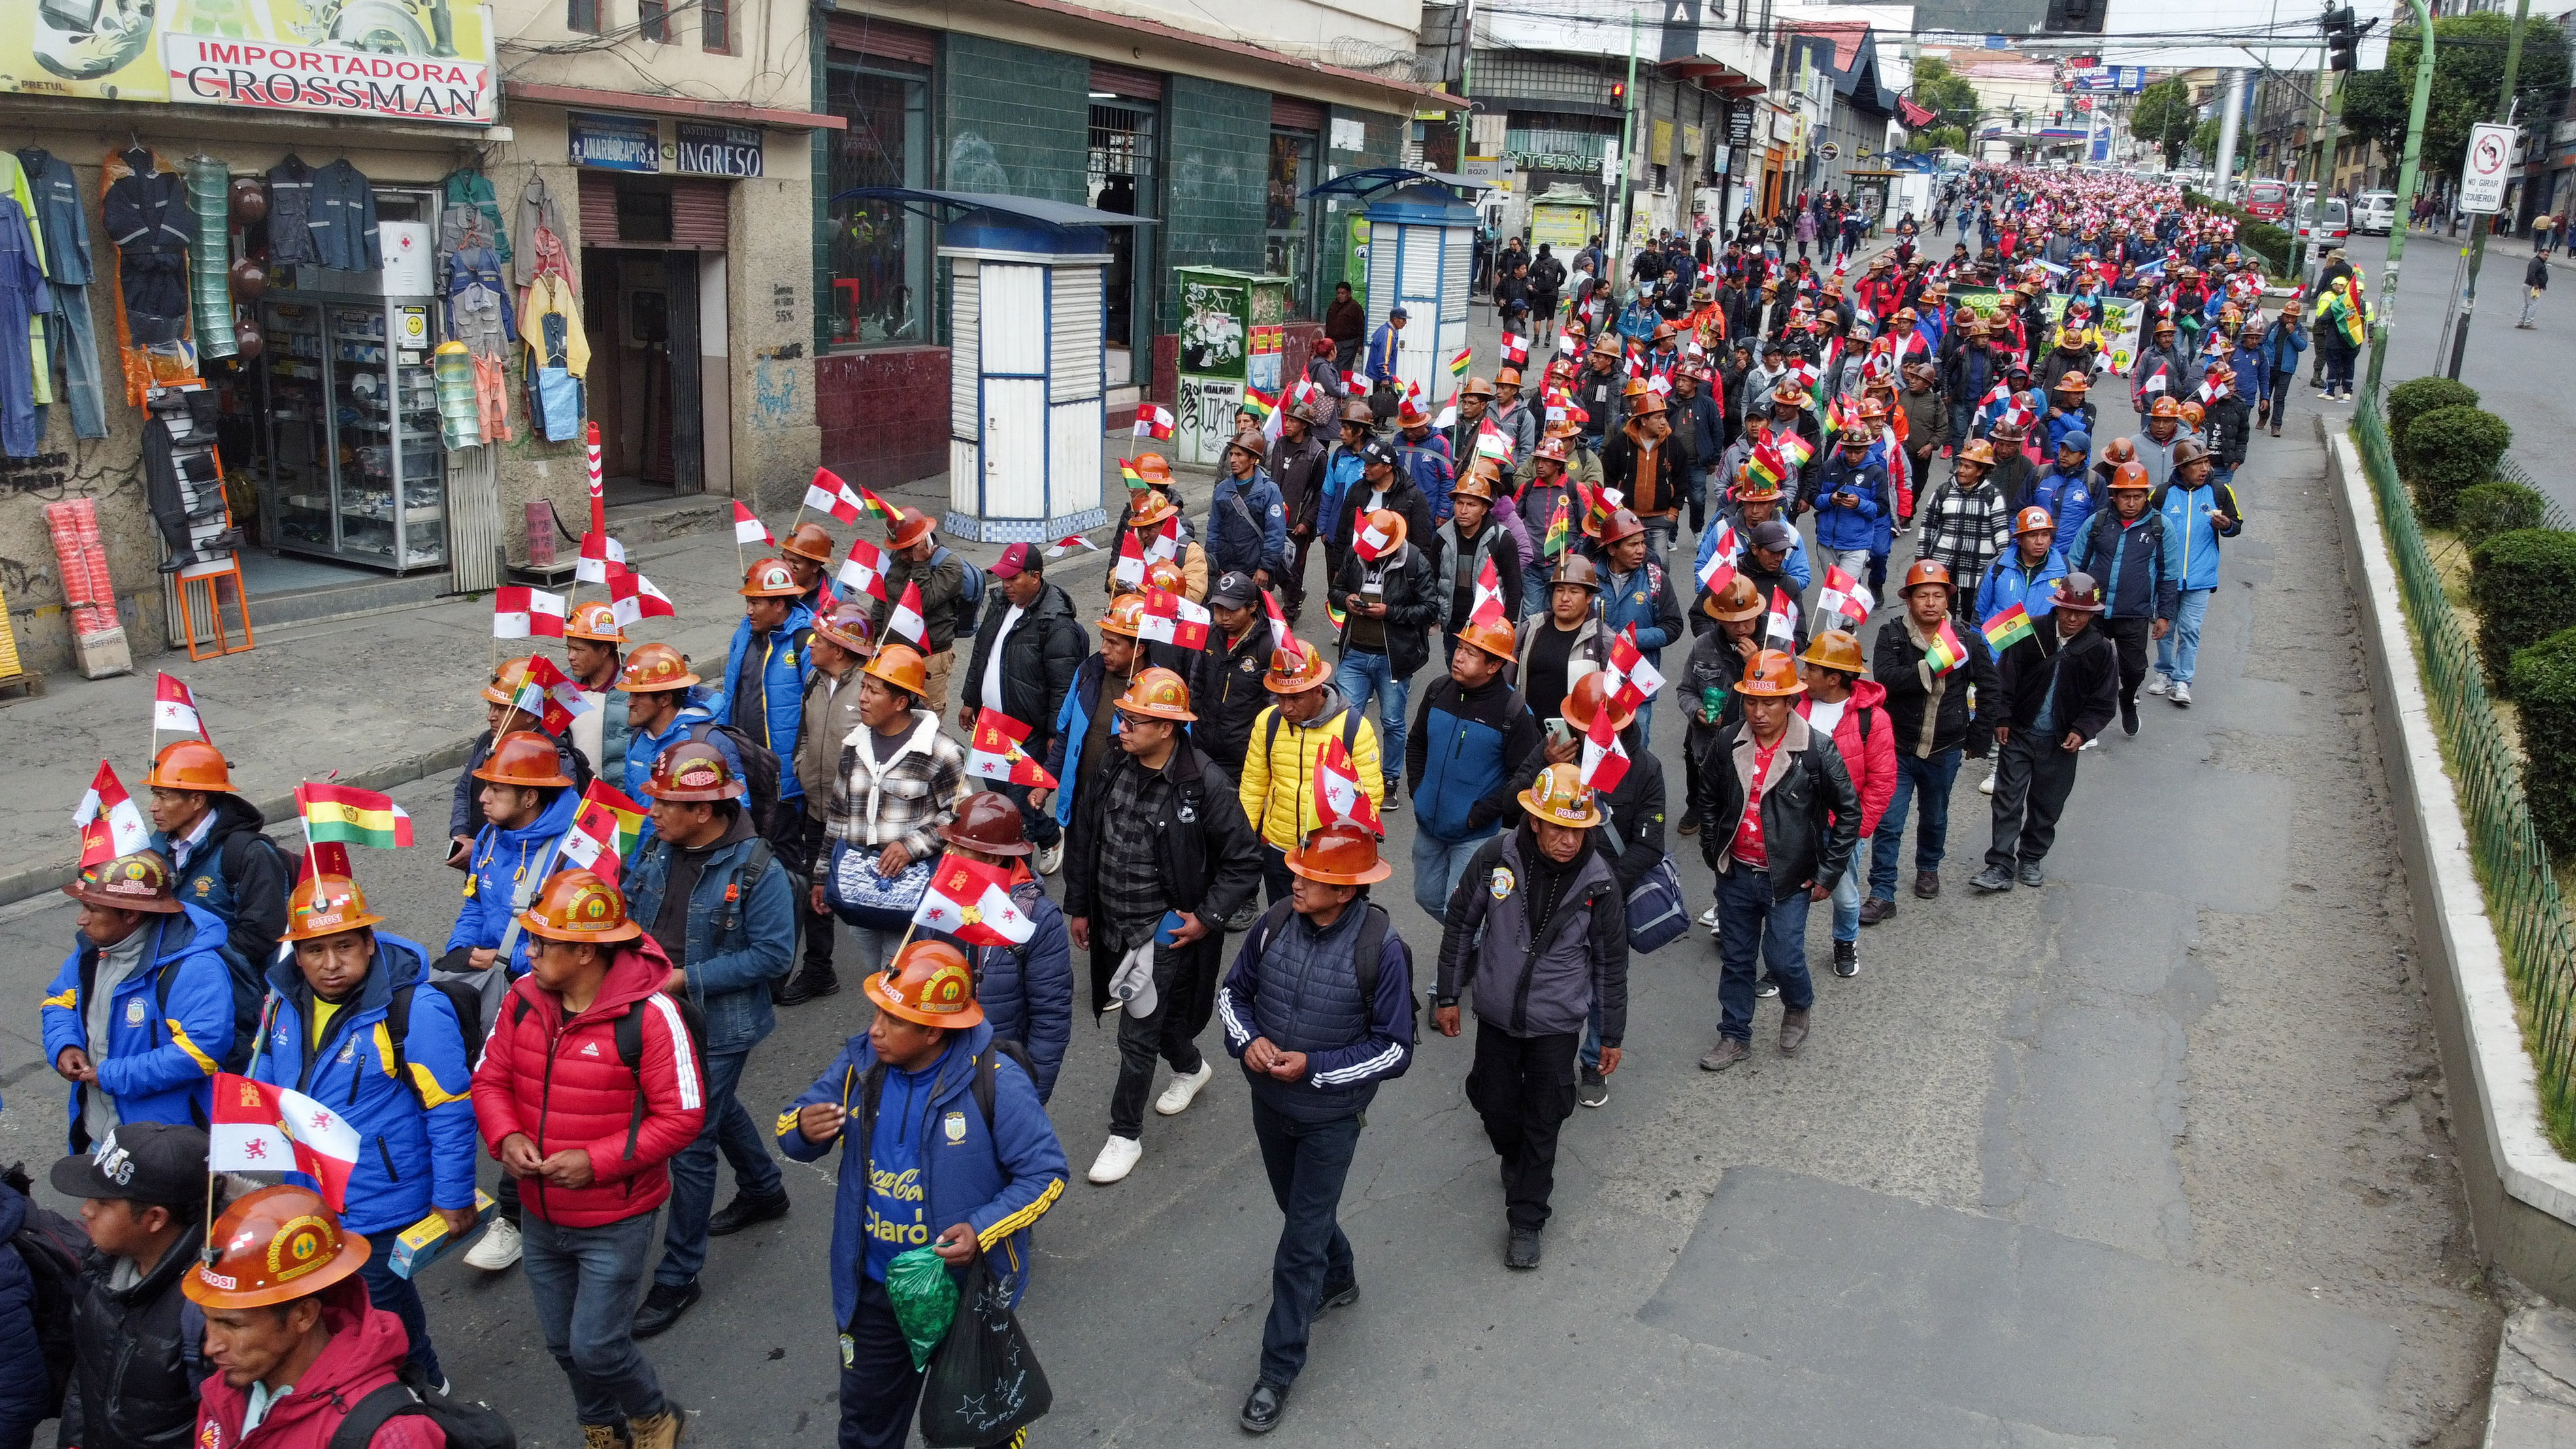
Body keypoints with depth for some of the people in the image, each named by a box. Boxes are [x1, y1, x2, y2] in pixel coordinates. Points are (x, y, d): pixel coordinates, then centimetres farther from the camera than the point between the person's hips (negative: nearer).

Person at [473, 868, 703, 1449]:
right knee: (563, 1344, 20)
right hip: (540, 1217, 6)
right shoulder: (523, 998, -6)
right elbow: (490, 1080, 4)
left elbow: (682, 1116, -19)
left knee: (596, 1347, -1)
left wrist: (597, 1161, -25)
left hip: (616, 1222, -6)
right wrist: (505, 1137, -16)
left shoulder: (649, 1013, -24)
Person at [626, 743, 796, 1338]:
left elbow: (773, 955, -22)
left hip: (718, 1027, -7)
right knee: (718, 1109, 27)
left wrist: (687, 978, -25)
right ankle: (764, 1191, 53)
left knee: (691, 1144, -1)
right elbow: (631, 905, 13)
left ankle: (679, 1275, 14)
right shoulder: (659, 849, -4)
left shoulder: (758, 872, -24)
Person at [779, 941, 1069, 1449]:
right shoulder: (860, 1064, -11)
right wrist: (803, 1127, -25)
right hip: (874, 1289, 4)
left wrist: (983, 1231, -31)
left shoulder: (995, 1083, -25)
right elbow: (792, 1130, 0)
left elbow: (1045, 1174, -18)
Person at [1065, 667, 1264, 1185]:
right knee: (1155, 1015, 24)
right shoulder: (1117, 769, -4)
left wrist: (1207, 917, -14)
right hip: (1113, 925, 6)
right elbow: (1084, 838, 9)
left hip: (1165, 931, -6)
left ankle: (1125, 1134, 17)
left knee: (1138, 1034, -1)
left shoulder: (1204, 784, -21)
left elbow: (1244, 861, -12)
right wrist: (1078, 906, 12)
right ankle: (1191, 1068, 53)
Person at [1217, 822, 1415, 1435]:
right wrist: (1248, 1040, -18)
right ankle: (1338, 1278, 57)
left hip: (1331, 1116, -5)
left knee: (1301, 1244, 3)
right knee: (1299, 1208, 27)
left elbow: (1395, 1050, -17)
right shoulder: (1275, 924, -14)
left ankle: (1279, 1371, 19)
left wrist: (1313, 1067, -25)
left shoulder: (1382, 950, -25)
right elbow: (1233, 991, 2)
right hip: (1268, 1100, 5)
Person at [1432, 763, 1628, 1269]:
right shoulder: (1495, 857, -16)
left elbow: (1612, 962, -3)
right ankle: (1517, 1163, 49)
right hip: (1496, 1013, 2)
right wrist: (1447, 995, 3)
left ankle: (1526, 1219, 23)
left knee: (1543, 1122, 6)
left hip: (1557, 1022, -2)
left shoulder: (1600, 882, -16)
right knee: (1495, 1105, 16)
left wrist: (1612, 1035, 3)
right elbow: (1460, 924, -2)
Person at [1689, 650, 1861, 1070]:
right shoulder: (1727, 742, -5)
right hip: (1736, 875, 3)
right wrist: (1713, 851, 7)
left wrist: (1828, 874, -7)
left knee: (1782, 957, -3)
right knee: (1736, 959, 13)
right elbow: (1706, 797, 11)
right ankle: (1734, 1037, 30)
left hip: (1789, 878, -3)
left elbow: (1848, 810, -6)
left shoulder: (1817, 750, -14)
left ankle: (1798, 1007, 31)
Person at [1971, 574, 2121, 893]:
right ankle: (2001, 867, -1)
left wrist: (2081, 731, -13)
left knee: (2047, 806, 12)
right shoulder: (2031, 635, -8)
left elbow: (2102, 703, 0)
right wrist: (2002, 719, -5)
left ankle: (2031, 859, 30)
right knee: (2008, 800, -3)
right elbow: (2005, 677, -1)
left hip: (2060, 743, 1)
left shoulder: (2099, 651, -5)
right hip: (2018, 734, -1)